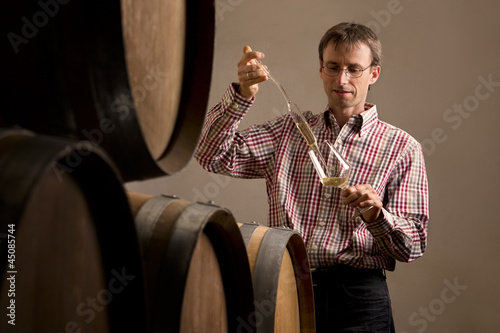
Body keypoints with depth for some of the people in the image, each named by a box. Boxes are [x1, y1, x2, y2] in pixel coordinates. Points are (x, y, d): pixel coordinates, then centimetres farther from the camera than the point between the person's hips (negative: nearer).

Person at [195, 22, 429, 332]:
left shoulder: (401, 147, 5)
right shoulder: (290, 130, 14)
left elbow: (413, 246, 1)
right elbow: (213, 156, 4)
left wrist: (375, 215, -20)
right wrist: (243, 94, -9)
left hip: (356, 298, -2)